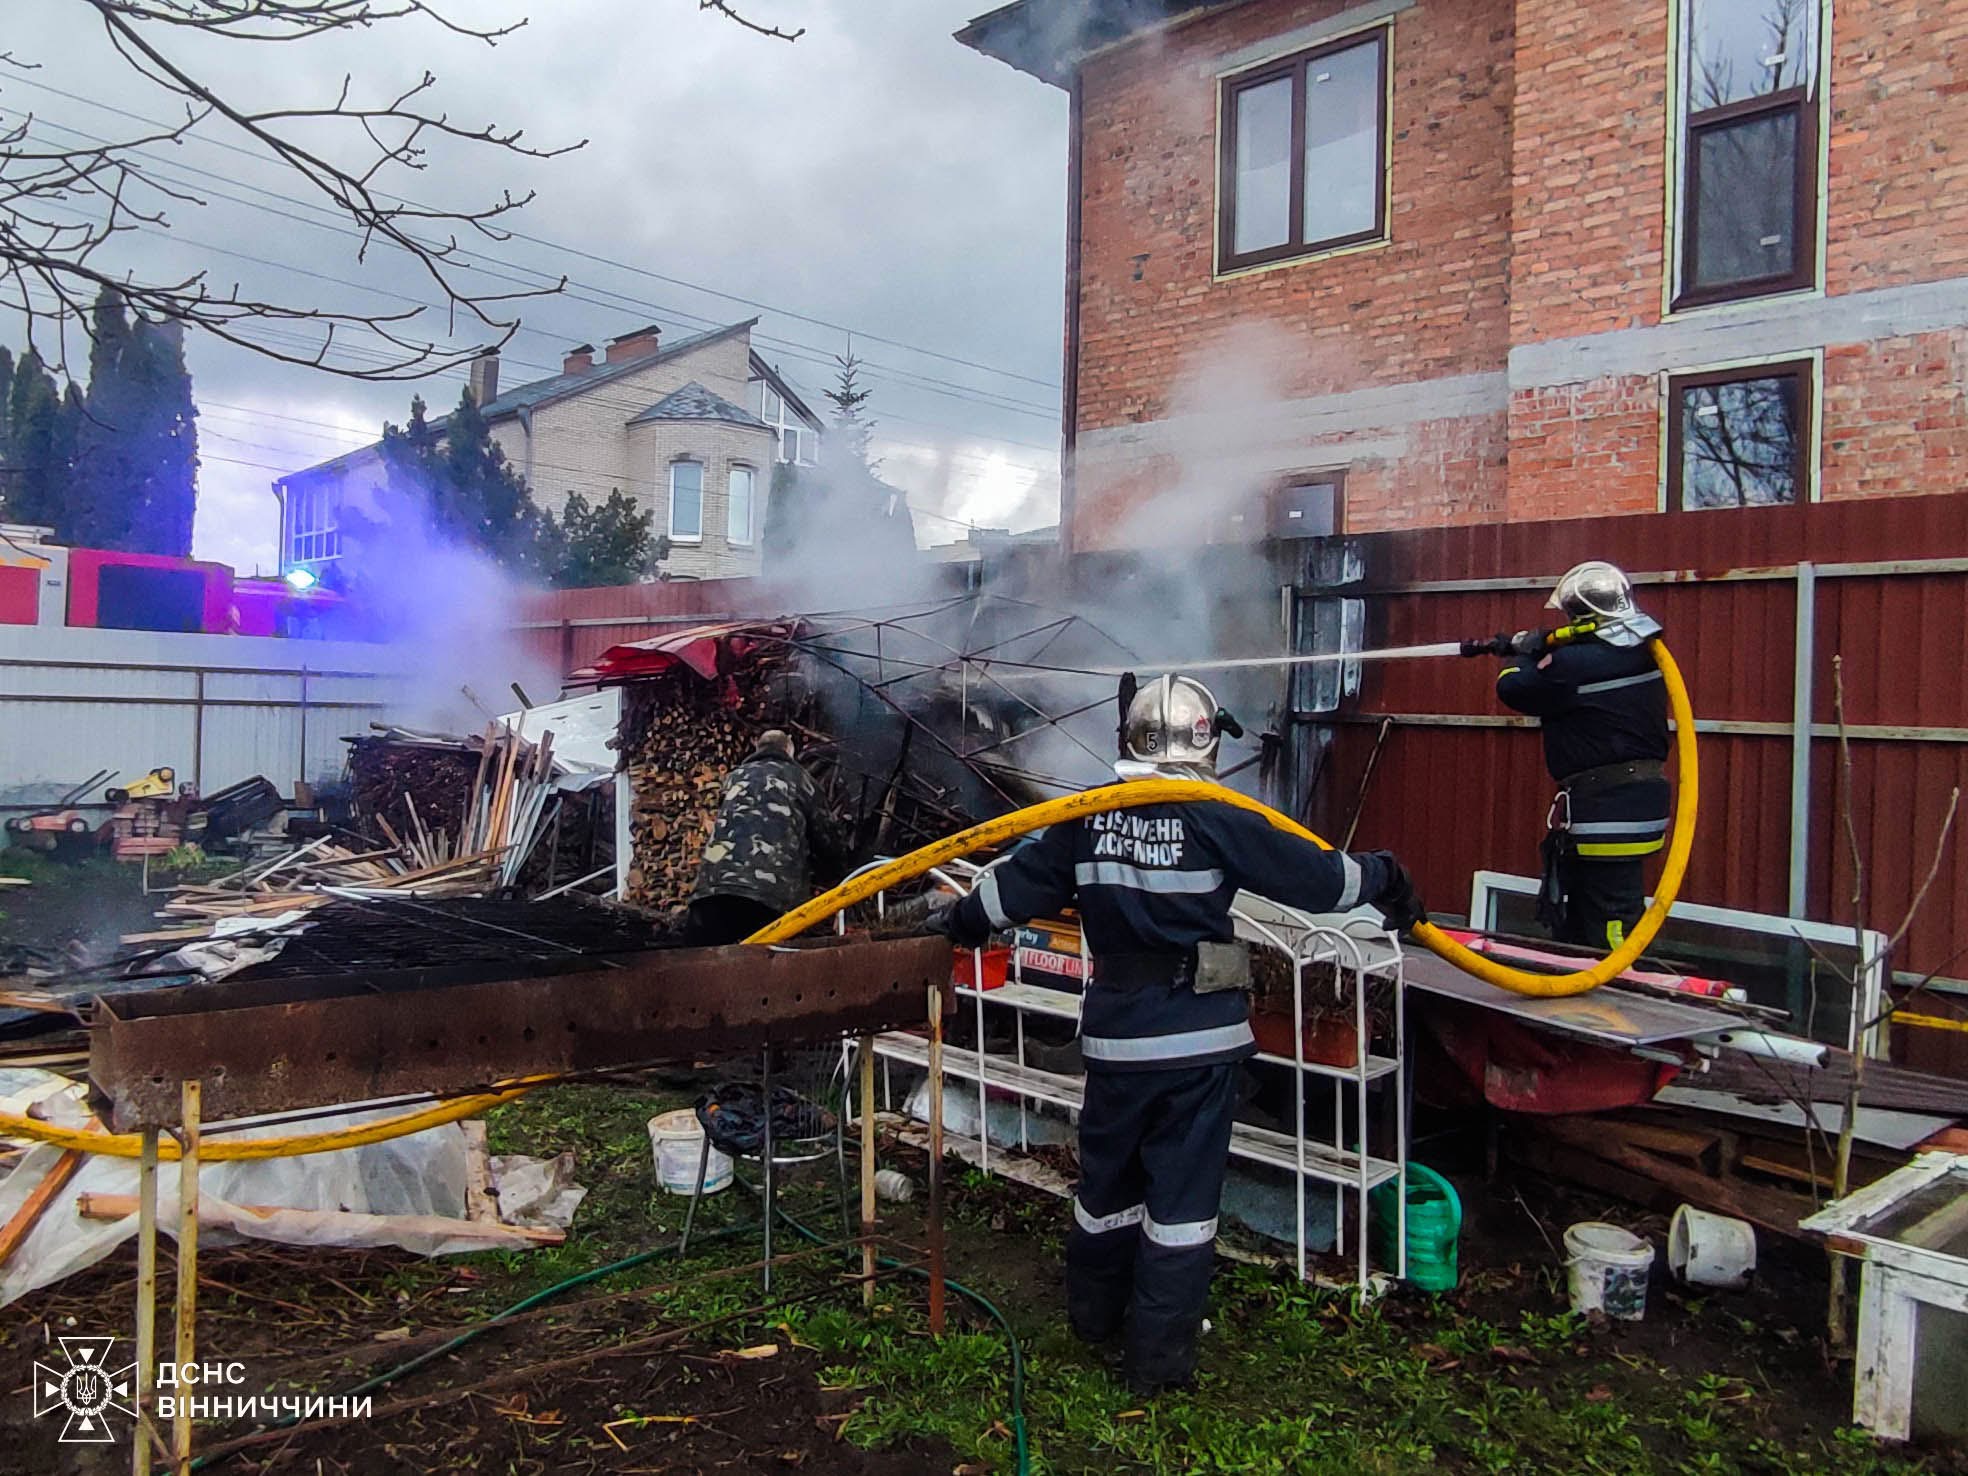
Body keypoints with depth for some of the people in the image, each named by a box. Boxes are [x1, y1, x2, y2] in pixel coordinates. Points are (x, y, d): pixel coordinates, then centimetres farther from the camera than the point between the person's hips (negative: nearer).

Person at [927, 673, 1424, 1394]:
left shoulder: (1086, 818, -2)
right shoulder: (1217, 820, -13)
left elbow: (1016, 883, 6)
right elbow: (1315, 877, -8)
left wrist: (958, 919, 25)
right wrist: (1387, 880, 11)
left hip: (1115, 1035, 4)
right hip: (1200, 1037, -4)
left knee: (1108, 1174, 21)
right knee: (1182, 1196, 7)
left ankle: (1094, 1311, 40)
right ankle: (1158, 1355, 16)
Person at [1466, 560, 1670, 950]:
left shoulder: (1581, 664, -22)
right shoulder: (1640, 654, 6)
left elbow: (1514, 688, -10)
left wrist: (1521, 653, 8)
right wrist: (1539, 652, 23)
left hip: (1605, 813, -10)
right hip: (1638, 804, 10)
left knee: (1608, 929, -6)